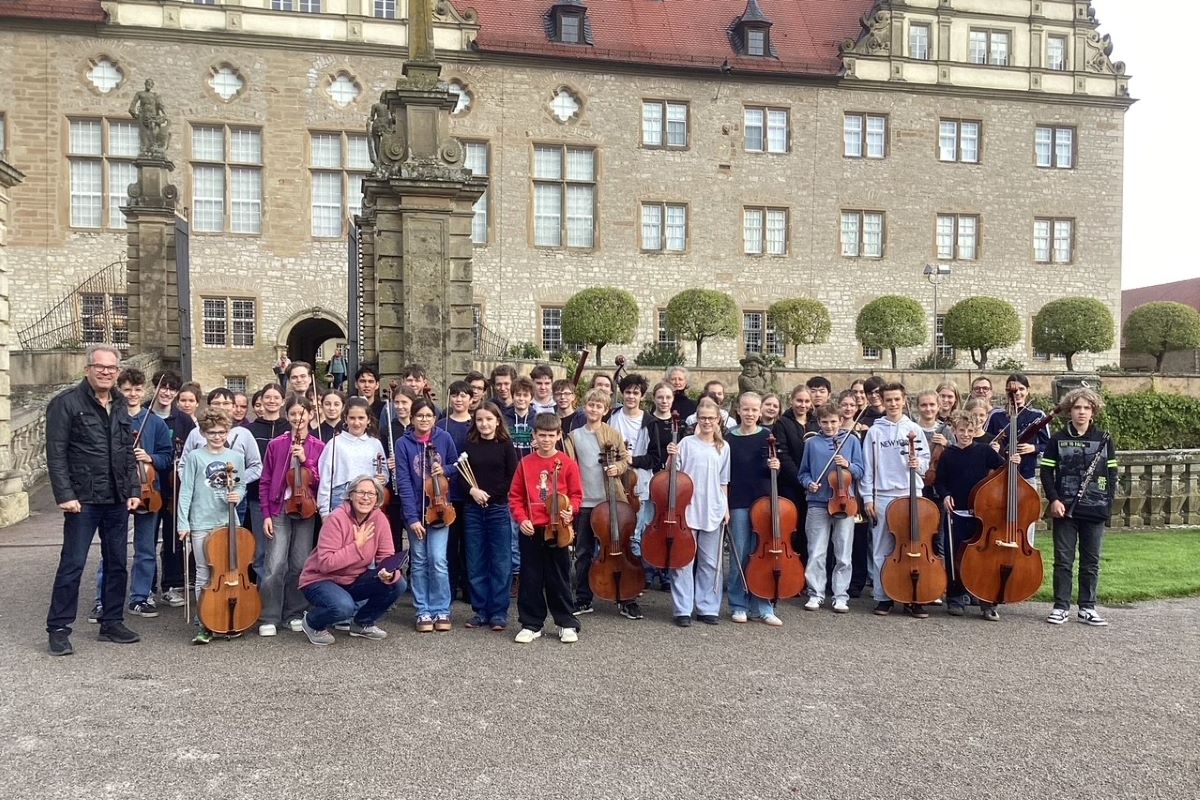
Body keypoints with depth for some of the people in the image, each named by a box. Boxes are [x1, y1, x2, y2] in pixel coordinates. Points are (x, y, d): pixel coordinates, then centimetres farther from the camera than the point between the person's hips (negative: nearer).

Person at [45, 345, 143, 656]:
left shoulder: (120, 407, 13)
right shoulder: (67, 403, -6)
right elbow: (56, 454, -10)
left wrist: (134, 490, 8)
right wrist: (65, 495, -15)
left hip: (117, 501, 6)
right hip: (83, 500, -6)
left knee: (117, 564, 11)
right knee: (72, 565, -2)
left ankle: (112, 623, 22)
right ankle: (58, 629, 8)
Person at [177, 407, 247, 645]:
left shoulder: (236, 457, 5)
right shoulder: (195, 457, -2)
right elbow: (186, 491, -3)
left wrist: (237, 495, -10)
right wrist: (183, 523, -6)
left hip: (228, 522, 2)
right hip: (201, 524, -2)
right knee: (203, 574, 3)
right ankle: (203, 623, 10)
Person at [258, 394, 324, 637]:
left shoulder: (318, 447, 3)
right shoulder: (275, 445, 1)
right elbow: (265, 482, 3)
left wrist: (305, 460, -15)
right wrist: (266, 515, -3)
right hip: (279, 510, -1)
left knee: (300, 564, 6)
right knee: (275, 565, -8)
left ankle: (295, 614, 20)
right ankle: (269, 618, 2)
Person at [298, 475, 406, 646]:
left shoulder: (379, 519, -8)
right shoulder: (336, 519, -23)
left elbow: (387, 556, -7)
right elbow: (325, 563, -30)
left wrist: (389, 573, -29)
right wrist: (357, 545, -28)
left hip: (354, 580, 6)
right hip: (320, 580, -6)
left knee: (397, 584, -14)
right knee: (344, 606, -35)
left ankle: (363, 624, 12)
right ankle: (312, 622, 1)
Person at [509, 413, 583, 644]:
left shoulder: (567, 464, -2)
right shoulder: (525, 463, 2)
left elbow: (576, 494, 3)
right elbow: (515, 496, 5)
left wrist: (570, 510, -16)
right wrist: (521, 519, -7)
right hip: (531, 531, 1)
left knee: (559, 578, 7)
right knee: (530, 579, 8)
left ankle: (567, 624, 18)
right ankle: (531, 624, 19)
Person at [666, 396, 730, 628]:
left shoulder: (723, 447, 9)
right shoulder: (687, 443, -1)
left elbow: (723, 482, 14)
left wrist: (726, 508, 10)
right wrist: (672, 457, -18)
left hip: (713, 512, 3)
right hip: (687, 509, -3)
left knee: (710, 562, 9)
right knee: (684, 560, -1)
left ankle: (707, 608, 19)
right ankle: (683, 609, 7)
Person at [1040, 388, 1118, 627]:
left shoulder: (1104, 440, 6)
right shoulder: (1058, 439, 3)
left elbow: (1111, 475, 8)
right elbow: (1047, 472, 2)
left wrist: (1108, 504, 0)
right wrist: (1053, 500, -9)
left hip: (1095, 510, 1)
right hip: (1065, 508, -1)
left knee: (1091, 562, 7)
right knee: (1063, 560, 2)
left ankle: (1087, 608, 17)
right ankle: (1061, 607, 10)